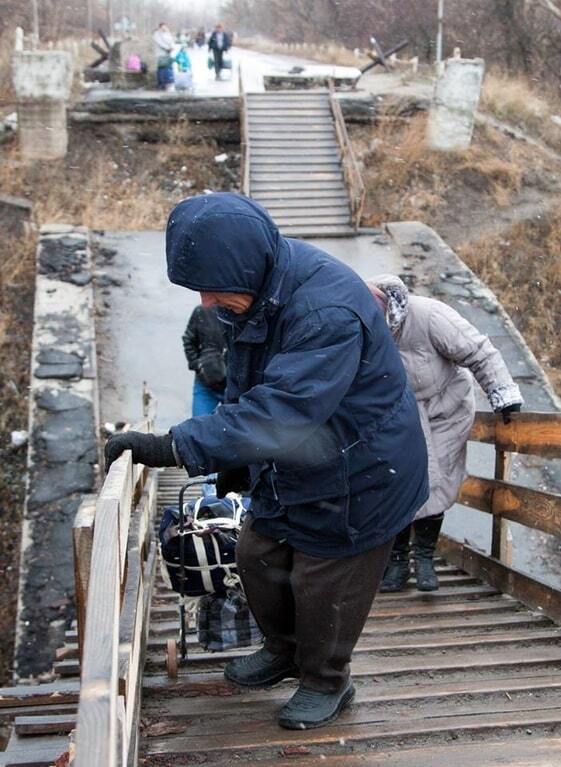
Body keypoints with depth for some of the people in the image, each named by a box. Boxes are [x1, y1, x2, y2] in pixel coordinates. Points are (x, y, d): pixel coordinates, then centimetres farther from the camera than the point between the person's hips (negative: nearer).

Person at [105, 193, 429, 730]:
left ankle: (325, 683, 35)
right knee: (258, 557, 18)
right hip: (292, 465, 8)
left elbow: (278, 412, -45)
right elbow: (244, 386, 6)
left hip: (356, 475, -8)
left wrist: (174, 447, -46)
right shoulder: (254, 285, -8)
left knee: (322, 585, 7)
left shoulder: (328, 313, -38)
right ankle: (284, 651, 45)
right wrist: (235, 458, 12)